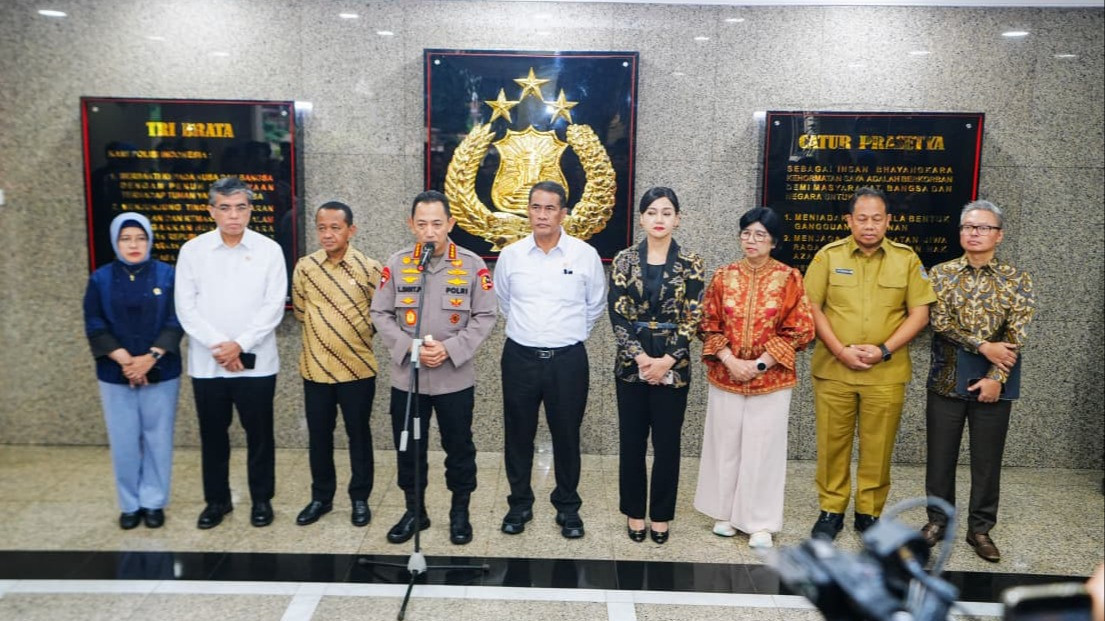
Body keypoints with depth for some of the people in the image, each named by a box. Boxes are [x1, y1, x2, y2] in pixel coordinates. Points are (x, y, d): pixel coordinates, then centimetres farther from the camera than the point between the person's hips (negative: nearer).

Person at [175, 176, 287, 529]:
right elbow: (186, 308, -2)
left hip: (256, 362, -1)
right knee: (213, 435, 12)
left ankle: (262, 499, 24)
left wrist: (240, 345, -13)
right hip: (206, 363, 1)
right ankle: (216, 500, 28)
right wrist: (218, 345, -13)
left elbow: (274, 307, -6)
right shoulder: (192, 251, 1)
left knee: (259, 434, 8)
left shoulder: (269, 250, -2)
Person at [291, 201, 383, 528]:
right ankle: (321, 497, 28)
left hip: (357, 367, -2)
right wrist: (323, 329, 10)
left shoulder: (369, 268, -8)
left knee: (359, 434, 9)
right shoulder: (304, 267, -2)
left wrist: (358, 334, 3)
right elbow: (299, 310, 12)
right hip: (316, 366, 2)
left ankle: (360, 498, 23)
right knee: (318, 435, 12)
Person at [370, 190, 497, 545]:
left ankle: (460, 512, 29)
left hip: (456, 378, -1)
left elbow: (485, 317, -5)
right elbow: (381, 314, 1)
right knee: (408, 448, 13)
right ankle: (414, 511, 31)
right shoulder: (396, 264, -1)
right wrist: (408, 347, -13)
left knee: (459, 447, 10)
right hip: (406, 377, 2)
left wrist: (451, 349, -16)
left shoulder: (472, 265, -5)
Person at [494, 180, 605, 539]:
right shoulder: (510, 255, 0)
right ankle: (520, 503, 28)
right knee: (518, 435, 10)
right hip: (520, 358, 2)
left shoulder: (585, 255, -5)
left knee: (567, 435, 9)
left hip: (568, 360, -1)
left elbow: (596, 305, 10)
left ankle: (567, 507, 25)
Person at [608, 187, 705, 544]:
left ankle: (660, 514, 22)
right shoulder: (625, 260, 1)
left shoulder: (690, 264, 0)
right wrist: (640, 357, -12)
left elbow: (693, 319, -3)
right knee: (632, 440, 8)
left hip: (673, 364, -1)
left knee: (667, 442, 6)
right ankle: (634, 511, 23)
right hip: (632, 363, 1)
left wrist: (667, 360, -11)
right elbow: (618, 314, -3)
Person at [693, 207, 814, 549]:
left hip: (771, 379, -2)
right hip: (725, 376, 2)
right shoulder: (724, 276, 2)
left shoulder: (789, 278, -3)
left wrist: (759, 364, -12)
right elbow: (709, 326, 3)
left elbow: (799, 330, -5)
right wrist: (730, 361, -11)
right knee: (725, 445, 10)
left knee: (763, 449, 3)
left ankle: (761, 523, 16)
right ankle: (726, 513, 26)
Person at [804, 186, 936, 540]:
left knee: (878, 446, 6)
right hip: (832, 369, 0)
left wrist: (884, 350, -10)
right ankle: (831, 511, 19)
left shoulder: (907, 258, 4)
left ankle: (870, 513, 22)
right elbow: (812, 307, 0)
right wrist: (840, 351, -11)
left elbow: (920, 312, 3)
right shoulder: (829, 256, 2)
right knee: (832, 442, 5)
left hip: (887, 373, 0)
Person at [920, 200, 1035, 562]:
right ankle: (938, 520, 24)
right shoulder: (941, 274, 1)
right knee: (941, 456, 8)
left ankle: (980, 528, 21)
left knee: (987, 459, 7)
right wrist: (984, 347, -17)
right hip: (947, 380, 0)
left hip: (992, 384, 0)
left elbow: (1017, 336, -6)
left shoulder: (1017, 280, 1)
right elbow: (940, 322, -9)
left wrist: (996, 378, -14)